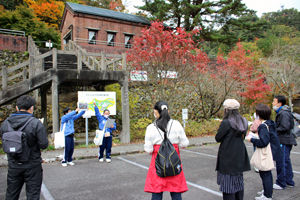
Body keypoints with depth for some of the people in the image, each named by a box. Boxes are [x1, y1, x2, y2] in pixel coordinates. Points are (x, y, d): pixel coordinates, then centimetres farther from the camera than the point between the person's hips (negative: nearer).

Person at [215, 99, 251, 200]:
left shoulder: (226, 122, -20)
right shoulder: (243, 121, 1)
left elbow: (218, 138, -13)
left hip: (228, 157, -7)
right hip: (239, 157, 7)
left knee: (228, 181, 2)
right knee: (239, 179, 19)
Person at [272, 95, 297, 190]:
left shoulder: (284, 113, -18)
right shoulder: (281, 112, 15)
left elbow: (285, 127, -23)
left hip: (284, 141, -11)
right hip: (284, 140, 11)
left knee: (281, 162, -3)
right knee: (286, 161, 17)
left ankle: (281, 183, 7)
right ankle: (289, 182, 28)